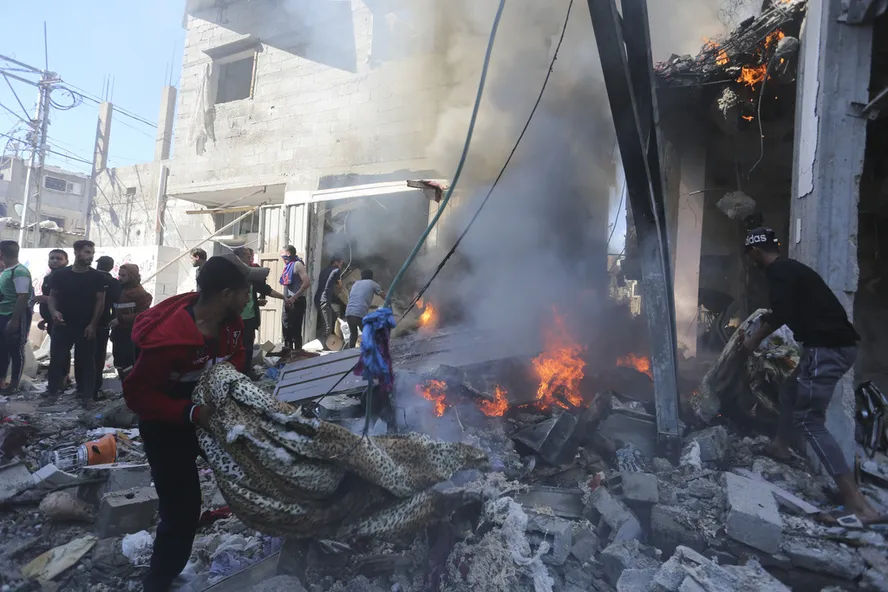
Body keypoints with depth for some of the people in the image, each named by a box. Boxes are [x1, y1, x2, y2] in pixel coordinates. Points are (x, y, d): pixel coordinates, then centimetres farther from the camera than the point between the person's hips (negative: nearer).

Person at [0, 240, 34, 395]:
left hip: (16, 316, -9)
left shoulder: (19, 271, -17)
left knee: (16, 350, 1)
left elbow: (23, 298, -22)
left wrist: (14, 320, -23)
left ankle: (14, 383, 9)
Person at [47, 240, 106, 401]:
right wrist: (53, 311, -14)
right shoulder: (60, 274, 3)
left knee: (86, 361, 3)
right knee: (57, 359, 2)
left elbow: (100, 301, -1)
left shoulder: (96, 277, 0)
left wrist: (93, 324, -8)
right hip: (62, 325, 1)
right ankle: (51, 393, 11)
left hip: (86, 327, -1)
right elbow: (52, 296, 8)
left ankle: (85, 395, 10)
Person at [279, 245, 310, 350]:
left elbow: (307, 283, -21)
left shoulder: (297, 264, -10)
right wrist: (285, 298, 10)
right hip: (288, 302, 9)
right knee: (287, 330, 13)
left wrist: (294, 297, -23)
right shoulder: (288, 266, 16)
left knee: (295, 330, -6)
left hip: (296, 302, -9)